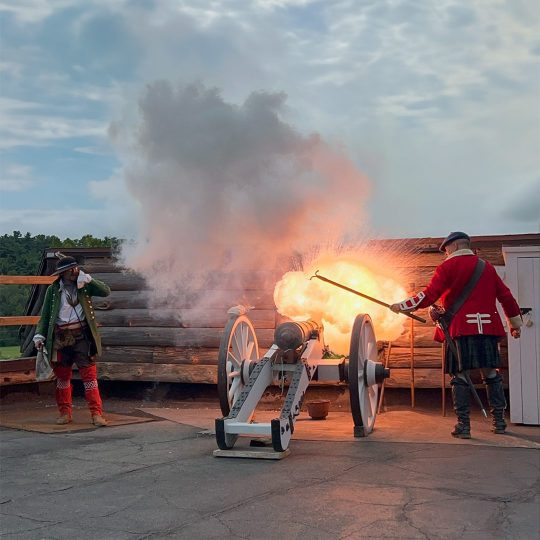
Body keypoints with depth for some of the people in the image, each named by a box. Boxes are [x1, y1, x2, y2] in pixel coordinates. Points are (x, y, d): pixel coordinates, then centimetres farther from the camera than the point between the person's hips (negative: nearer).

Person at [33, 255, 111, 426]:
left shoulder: (84, 286, 7)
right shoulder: (53, 289, 6)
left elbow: (106, 291, -3)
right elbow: (45, 314, 8)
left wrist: (88, 280, -11)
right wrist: (40, 335, 0)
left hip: (81, 335, -1)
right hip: (60, 337, 1)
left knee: (89, 374, -5)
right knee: (62, 376, 9)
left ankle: (96, 413, -4)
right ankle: (65, 412, 23)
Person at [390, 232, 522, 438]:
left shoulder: (447, 267, -2)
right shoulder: (486, 267, 15)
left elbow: (429, 296, -10)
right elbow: (506, 296, 17)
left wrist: (401, 306, 0)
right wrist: (515, 323, 27)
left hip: (459, 328, -4)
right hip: (487, 327, 5)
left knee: (460, 375, -1)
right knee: (491, 373, 12)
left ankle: (463, 425, -3)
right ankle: (498, 421, 17)